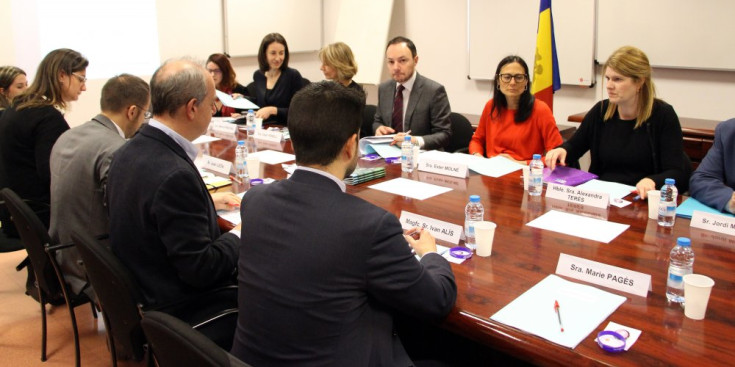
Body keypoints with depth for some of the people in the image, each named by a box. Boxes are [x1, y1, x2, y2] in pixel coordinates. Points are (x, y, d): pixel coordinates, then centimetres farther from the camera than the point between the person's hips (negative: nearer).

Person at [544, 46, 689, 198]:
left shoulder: (663, 115, -3)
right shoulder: (600, 111, 7)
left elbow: (677, 174, -7)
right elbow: (574, 146, 19)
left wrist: (652, 181, -29)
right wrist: (562, 151, -6)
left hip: (642, 200, -2)